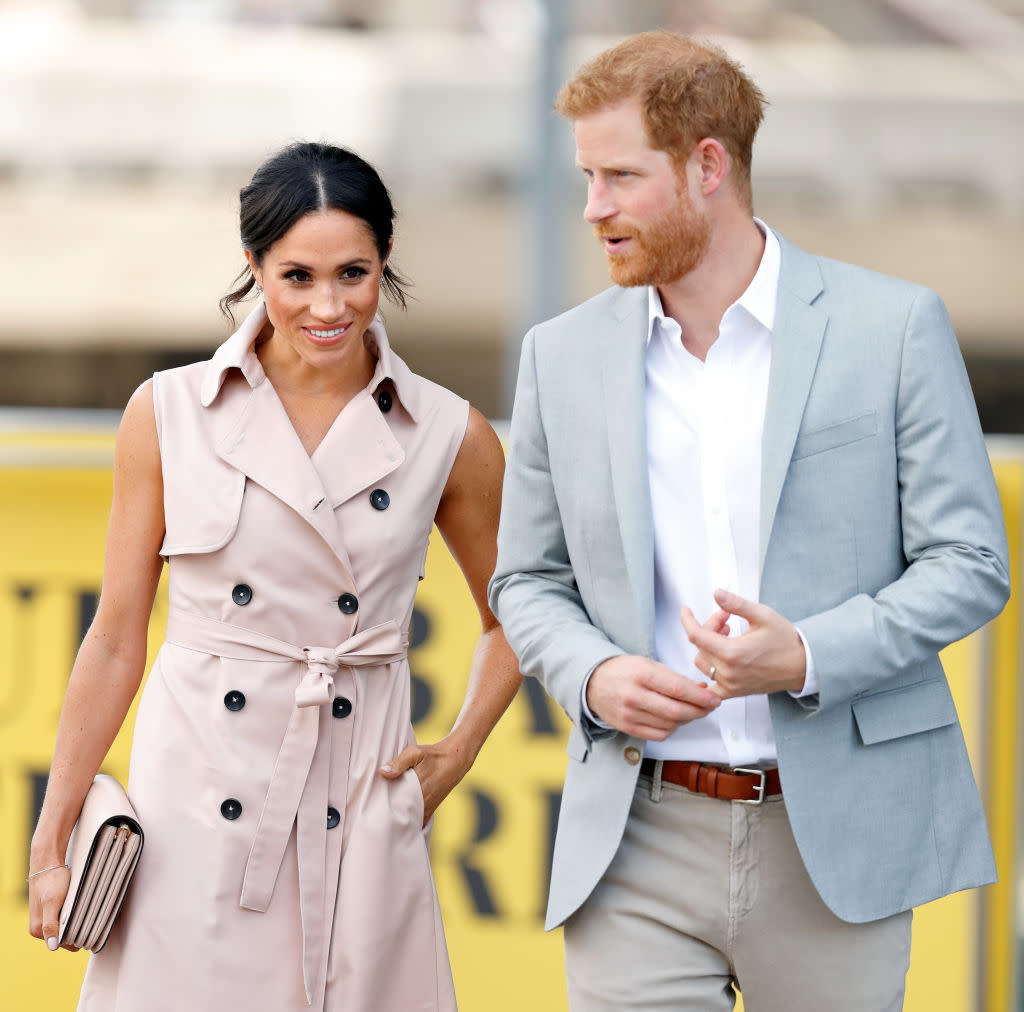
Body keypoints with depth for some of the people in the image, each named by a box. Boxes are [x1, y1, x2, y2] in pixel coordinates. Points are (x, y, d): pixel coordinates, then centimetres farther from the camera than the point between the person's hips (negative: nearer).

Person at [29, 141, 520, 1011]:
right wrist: (51, 842, 5)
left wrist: (457, 756, 5)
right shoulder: (171, 414, 1)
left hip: (359, 823, 1)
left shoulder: (448, 438, 2)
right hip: (193, 806, -1)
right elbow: (116, 642, 5)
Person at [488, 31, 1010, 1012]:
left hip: (835, 842, -2)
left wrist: (807, 658, -17)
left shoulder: (892, 328, -1)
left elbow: (970, 563, -1)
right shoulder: (564, 357, 8)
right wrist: (591, 675, -6)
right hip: (638, 847, 2)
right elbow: (527, 581, 16)